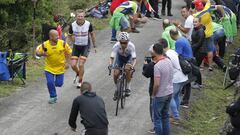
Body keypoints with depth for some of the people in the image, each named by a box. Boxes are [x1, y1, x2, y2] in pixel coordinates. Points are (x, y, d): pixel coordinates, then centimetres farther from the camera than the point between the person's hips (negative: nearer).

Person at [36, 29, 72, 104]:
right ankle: (53, 97, 14)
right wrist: (42, 54, -27)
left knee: (59, 84, 2)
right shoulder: (44, 45, -17)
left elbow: (68, 52, 0)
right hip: (49, 68, -1)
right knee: (50, 82, -10)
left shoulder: (62, 43, -14)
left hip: (60, 68, 1)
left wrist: (67, 62, -5)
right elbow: (37, 53, -5)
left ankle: (55, 82, 41)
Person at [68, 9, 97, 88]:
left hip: (85, 46, -2)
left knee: (81, 65, -11)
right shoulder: (72, 25, -12)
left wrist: (94, 46, 7)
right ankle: (78, 73, 30)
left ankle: (80, 81, 10)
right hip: (76, 46, 2)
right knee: (73, 65, -5)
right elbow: (70, 35, 9)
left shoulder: (88, 24, -14)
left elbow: (92, 34, 3)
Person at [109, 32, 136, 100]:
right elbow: (112, 57, -32)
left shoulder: (131, 46, -35)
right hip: (119, 57, 1)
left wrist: (132, 66, -55)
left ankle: (128, 88, -3)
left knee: (128, 70, -25)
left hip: (128, 57, -1)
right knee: (115, 74, -13)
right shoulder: (116, 46, -33)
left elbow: (134, 59, -36)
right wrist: (110, 65, -52)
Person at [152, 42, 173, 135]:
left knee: (157, 118, 5)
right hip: (169, 92, 8)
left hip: (160, 95, -8)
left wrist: (153, 94, -8)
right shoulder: (169, 61, 0)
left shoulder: (157, 66, -25)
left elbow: (157, 84, -26)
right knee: (165, 116, 19)